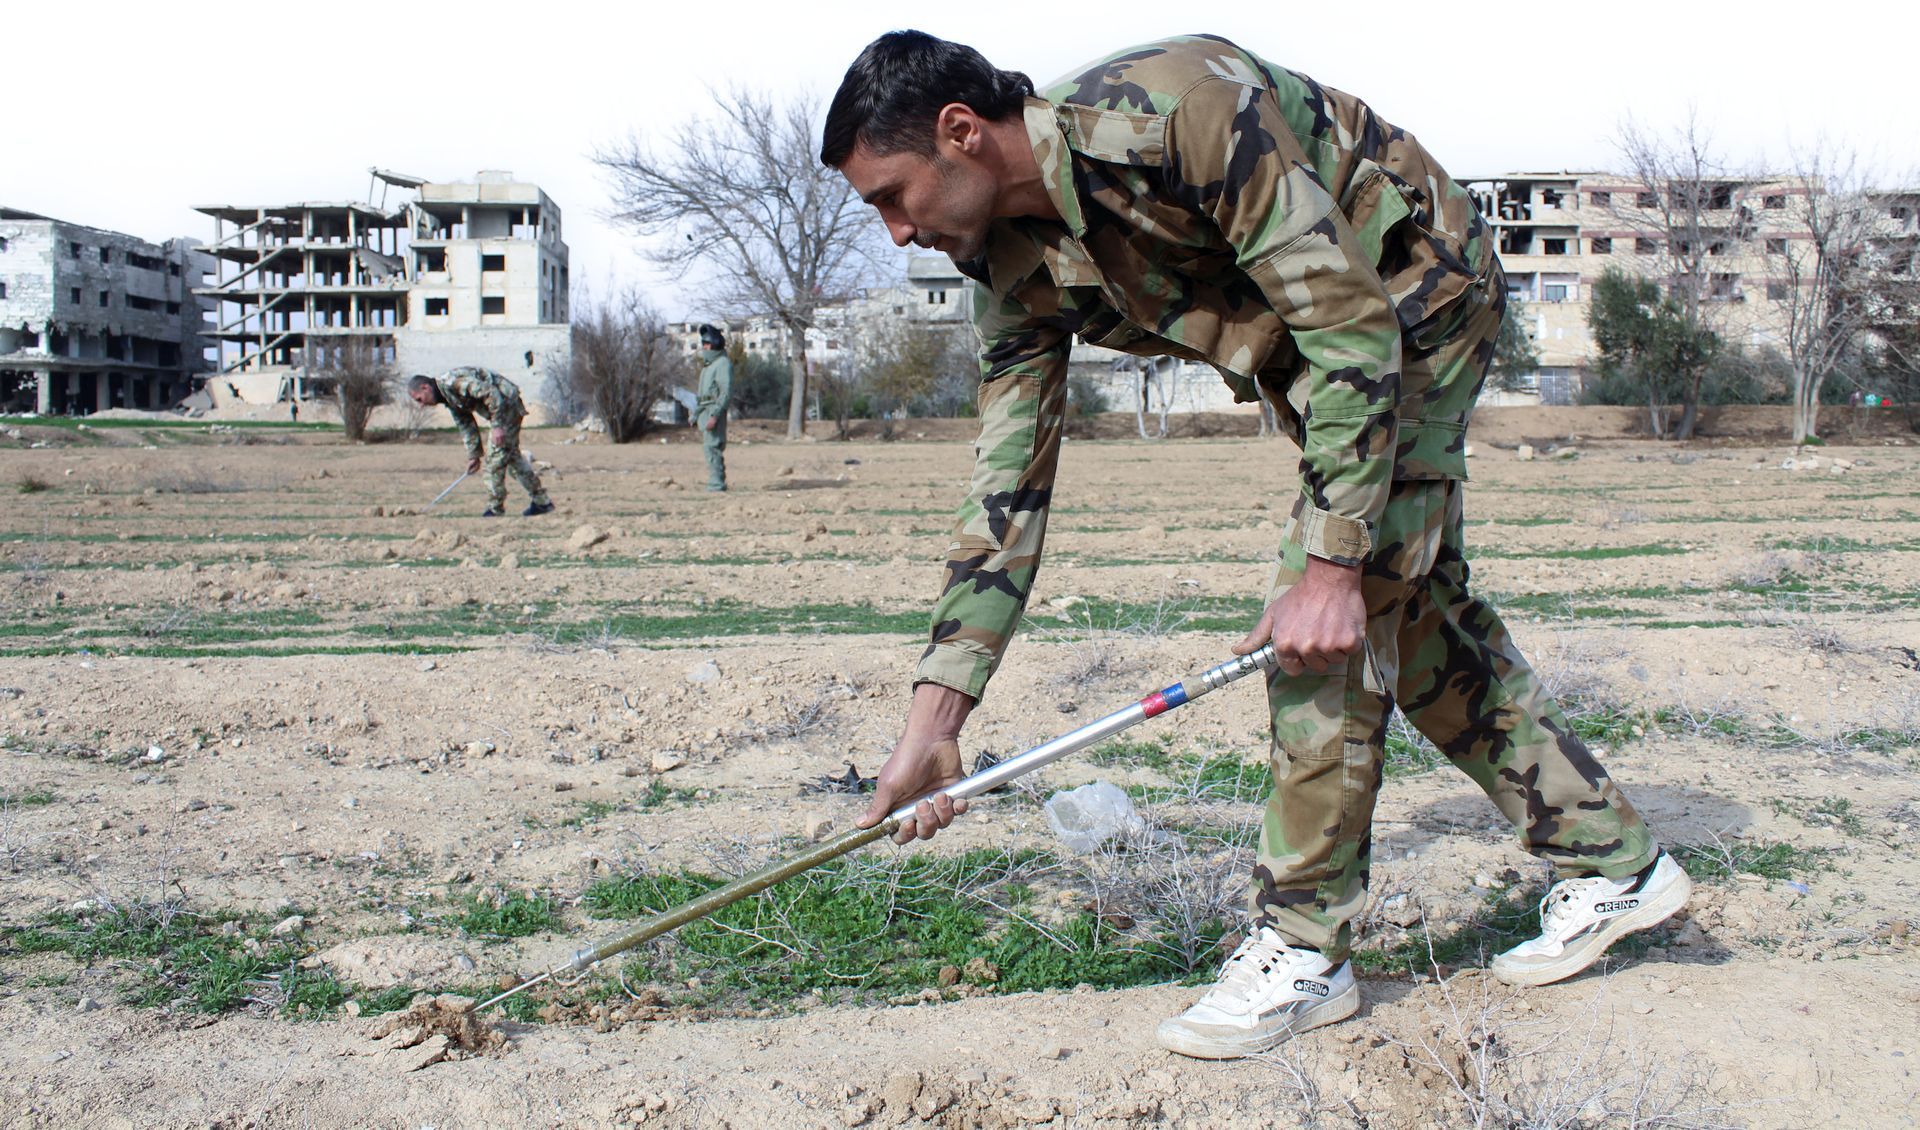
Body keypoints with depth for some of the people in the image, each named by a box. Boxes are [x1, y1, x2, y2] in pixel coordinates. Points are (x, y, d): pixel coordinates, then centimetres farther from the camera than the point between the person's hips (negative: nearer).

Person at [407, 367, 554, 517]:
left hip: (506, 403, -11)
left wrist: (497, 425, -25)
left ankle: (494, 508, 1)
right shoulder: (449, 397, 11)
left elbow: (490, 393, -26)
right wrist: (473, 455, 15)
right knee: (512, 455, 17)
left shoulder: (452, 381, -21)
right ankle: (542, 502, 23)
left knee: (496, 456, -7)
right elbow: (466, 425, 18)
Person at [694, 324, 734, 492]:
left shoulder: (723, 363, -10)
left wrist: (714, 415, -24)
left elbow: (726, 392, -18)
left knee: (713, 447, -13)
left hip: (714, 410, -10)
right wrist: (696, 415, 21)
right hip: (704, 412, 10)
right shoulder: (708, 365, 21)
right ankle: (716, 484, 13)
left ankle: (716, 484, -13)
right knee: (710, 448, 10)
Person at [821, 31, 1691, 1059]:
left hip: (1414, 294, -8)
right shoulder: (1015, 274, -8)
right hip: (1311, 339, 8)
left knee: (1338, 619, -15)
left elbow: (1356, 324, -30)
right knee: (1411, 606, 9)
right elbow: (1008, 484, -6)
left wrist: (1332, 565, -32)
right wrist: (934, 719, -10)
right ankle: (1612, 863, 23)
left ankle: (1302, 946, -4)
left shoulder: (1176, 106, -33)